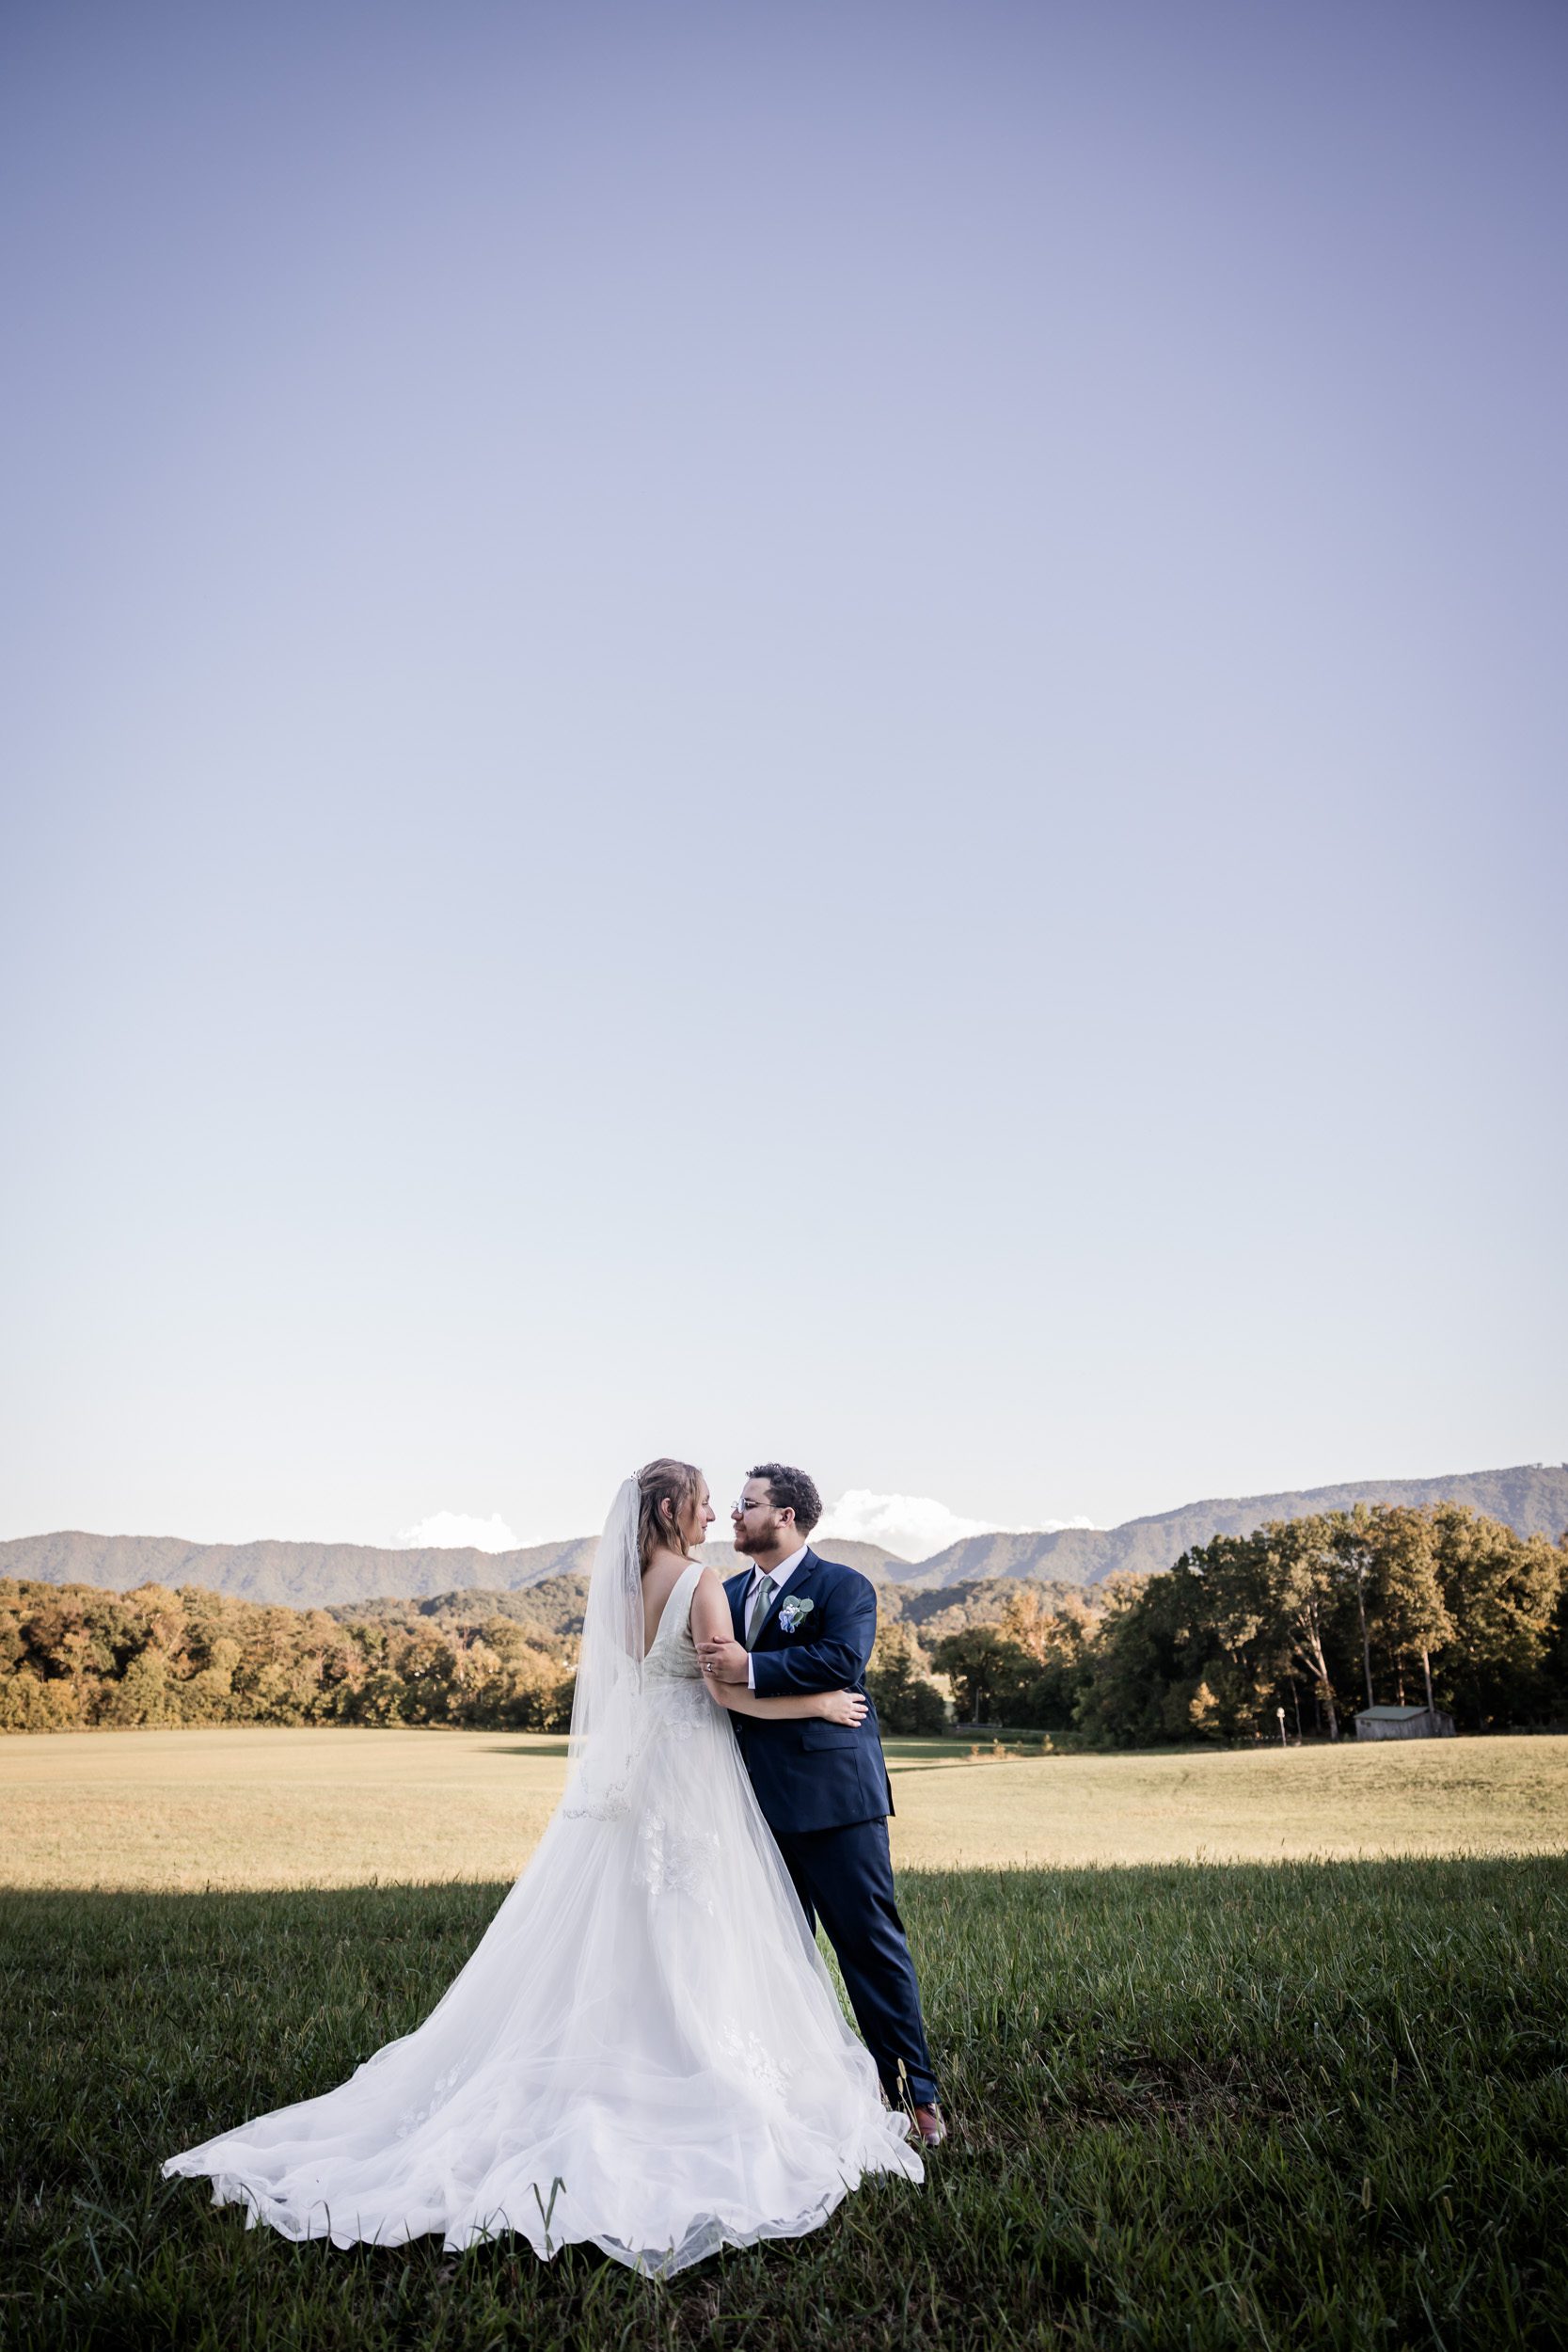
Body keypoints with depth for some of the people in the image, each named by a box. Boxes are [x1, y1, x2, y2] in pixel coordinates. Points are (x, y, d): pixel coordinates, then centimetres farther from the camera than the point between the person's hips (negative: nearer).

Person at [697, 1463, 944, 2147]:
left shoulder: (843, 1587, -6)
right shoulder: (730, 1593, 15)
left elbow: (842, 1658, -23)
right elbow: (716, 1678, 11)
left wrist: (752, 1669, -27)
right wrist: (712, 1663, -11)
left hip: (833, 1795, -6)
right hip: (759, 1801, 6)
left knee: (870, 1940, -1)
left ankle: (914, 2090, 10)